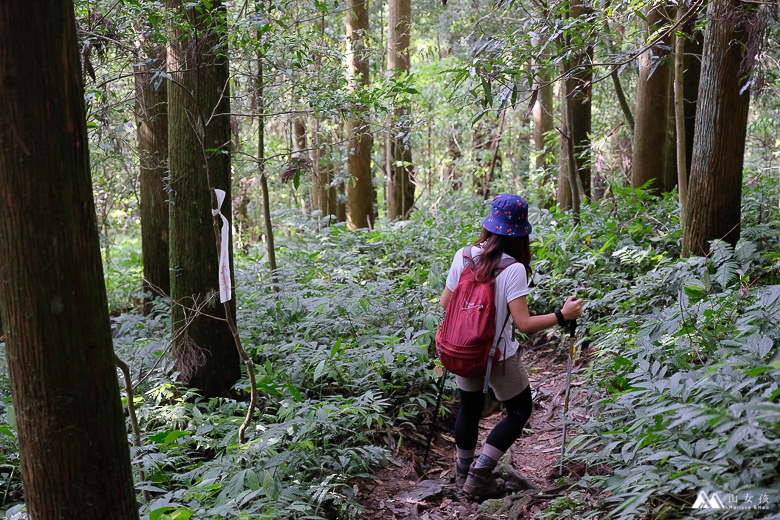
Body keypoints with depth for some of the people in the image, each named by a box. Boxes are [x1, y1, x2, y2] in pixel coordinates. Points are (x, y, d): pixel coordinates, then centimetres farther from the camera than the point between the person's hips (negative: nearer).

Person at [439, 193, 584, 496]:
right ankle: (479, 475, 12)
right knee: (519, 410, 17)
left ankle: (464, 472, 39)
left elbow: (445, 304, 1)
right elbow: (524, 324, -24)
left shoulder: (463, 255, -8)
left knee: (469, 409, 23)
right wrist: (563, 315, -13)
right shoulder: (513, 269, -21)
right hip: (498, 356, -4)